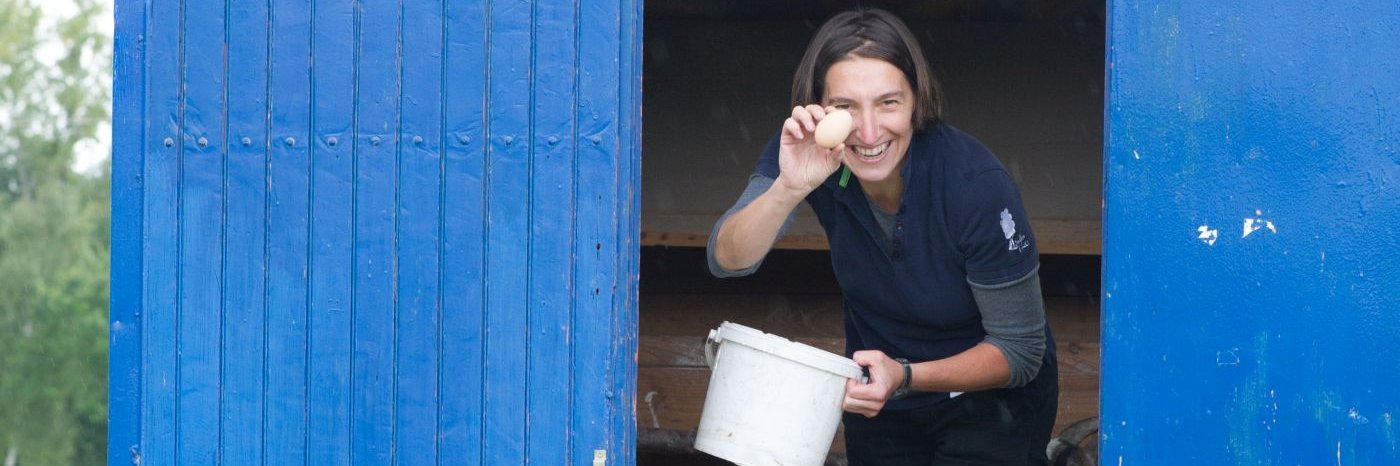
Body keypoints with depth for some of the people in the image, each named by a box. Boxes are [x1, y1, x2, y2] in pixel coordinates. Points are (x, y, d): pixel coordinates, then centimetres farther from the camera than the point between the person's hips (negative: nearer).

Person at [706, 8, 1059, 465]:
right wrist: (790, 187, -48)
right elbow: (727, 261, -31)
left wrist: (905, 376, -37)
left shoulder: (976, 184, -30)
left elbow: (1020, 350, -22)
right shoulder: (808, 153, -20)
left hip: (990, 398, -3)